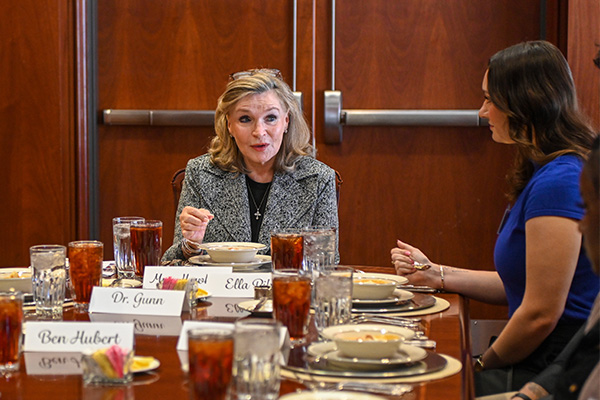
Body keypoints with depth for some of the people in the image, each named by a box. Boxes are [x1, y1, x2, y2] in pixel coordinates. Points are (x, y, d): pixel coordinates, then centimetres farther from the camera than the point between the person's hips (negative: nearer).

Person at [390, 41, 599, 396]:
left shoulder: (558, 183, -19)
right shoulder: (545, 176, 14)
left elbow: (541, 313, -19)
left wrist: (484, 366, -5)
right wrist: (436, 274, 16)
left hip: (550, 376, -9)